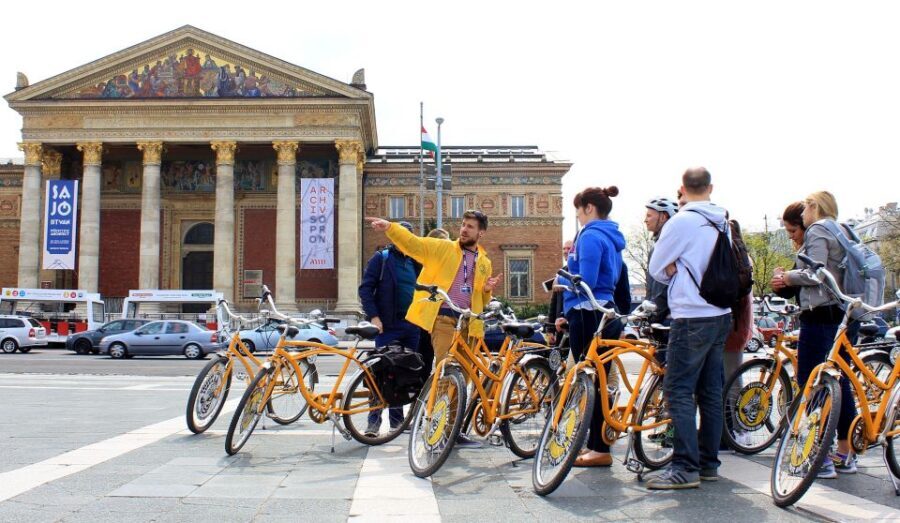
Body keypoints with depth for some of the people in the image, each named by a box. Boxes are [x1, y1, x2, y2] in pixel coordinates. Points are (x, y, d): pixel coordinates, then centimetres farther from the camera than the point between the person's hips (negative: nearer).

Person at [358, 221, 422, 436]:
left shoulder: (414, 262, 17)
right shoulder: (381, 258, 1)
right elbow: (365, 288, -4)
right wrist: (374, 316, -13)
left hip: (411, 325, 5)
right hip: (388, 325, -5)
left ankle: (397, 418, 17)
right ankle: (374, 421, -4)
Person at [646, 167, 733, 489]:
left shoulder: (681, 222, -11)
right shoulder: (723, 223, 11)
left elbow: (656, 268, -5)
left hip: (691, 317, -8)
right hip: (721, 315, 8)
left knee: (678, 392, -5)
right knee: (710, 392, 12)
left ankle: (685, 468, -7)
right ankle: (709, 463, 18)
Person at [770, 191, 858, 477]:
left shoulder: (817, 230, -7)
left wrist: (788, 276, -1)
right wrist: (788, 279, 13)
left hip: (821, 315, -10)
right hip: (845, 316, 10)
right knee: (839, 383, 13)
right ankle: (845, 454, 19)